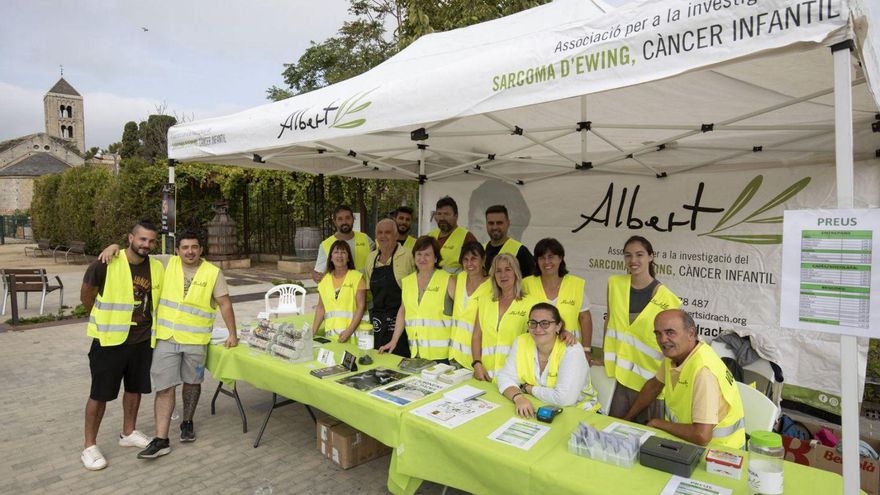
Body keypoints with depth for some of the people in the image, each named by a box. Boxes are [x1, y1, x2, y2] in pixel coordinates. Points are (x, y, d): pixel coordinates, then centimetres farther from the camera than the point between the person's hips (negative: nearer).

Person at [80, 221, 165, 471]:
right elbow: (86, 297, -2)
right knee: (100, 394, 5)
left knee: (135, 388, 17)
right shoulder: (105, 265, -15)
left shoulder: (157, 268, -1)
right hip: (110, 340, -4)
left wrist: (146, 324, 11)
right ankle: (89, 446, 20)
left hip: (142, 340, 5)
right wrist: (107, 321, 7)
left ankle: (128, 433, 35)